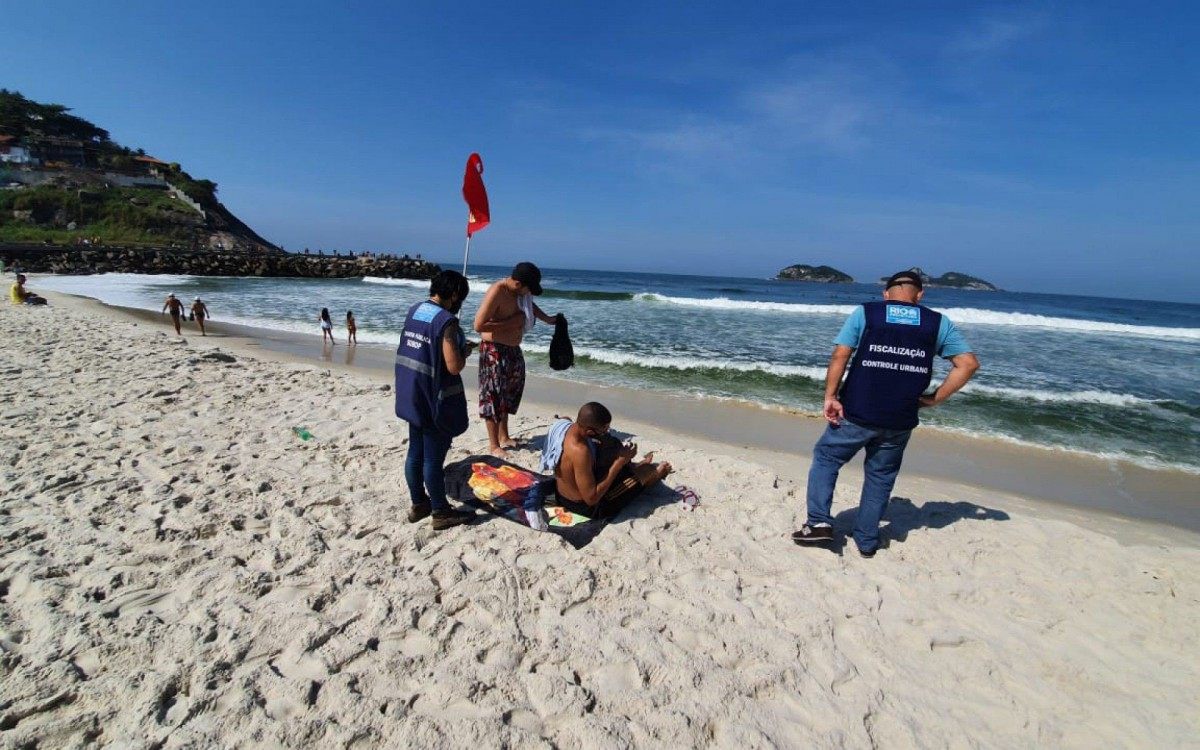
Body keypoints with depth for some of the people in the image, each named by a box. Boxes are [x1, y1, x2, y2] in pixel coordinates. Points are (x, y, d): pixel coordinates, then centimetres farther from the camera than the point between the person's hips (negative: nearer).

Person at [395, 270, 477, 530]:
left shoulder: (413, 311, 5)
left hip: (413, 398, 8)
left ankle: (418, 504, 33)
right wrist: (465, 352, -3)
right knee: (433, 459, 4)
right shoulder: (447, 321, -20)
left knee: (415, 452, 18)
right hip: (435, 402, -8)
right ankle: (441, 513, 20)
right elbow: (454, 367, -23)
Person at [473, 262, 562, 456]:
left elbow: (530, 305, 26)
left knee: (509, 393, 18)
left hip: (513, 349, 9)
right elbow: (479, 325, -27)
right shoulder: (497, 292, -23)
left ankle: (504, 436, 33)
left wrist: (547, 319, 14)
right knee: (494, 395, 0)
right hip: (494, 351, -9)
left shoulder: (520, 292, 1)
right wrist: (509, 323, -24)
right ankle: (494, 445, 11)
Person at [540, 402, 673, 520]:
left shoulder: (564, 425, -15)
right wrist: (620, 462, -28)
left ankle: (632, 466, 45)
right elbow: (591, 498, -32)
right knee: (645, 471, 6)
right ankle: (656, 474, 44)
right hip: (587, 507, -7)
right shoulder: (580, 451, -39)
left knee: (613, 445, 14)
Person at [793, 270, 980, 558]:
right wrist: (934, 399, 6)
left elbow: (840, 355, -10)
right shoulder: (938, 323, 5)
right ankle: (866, 541, 27)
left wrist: (830, 397, -7)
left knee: (825, 458, 17)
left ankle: (819, 522, 9)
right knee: (880, 477, 18)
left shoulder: (864, 313, -1)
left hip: (856, 414, -2)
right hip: (899, 421, 2)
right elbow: (969, 364, 2)